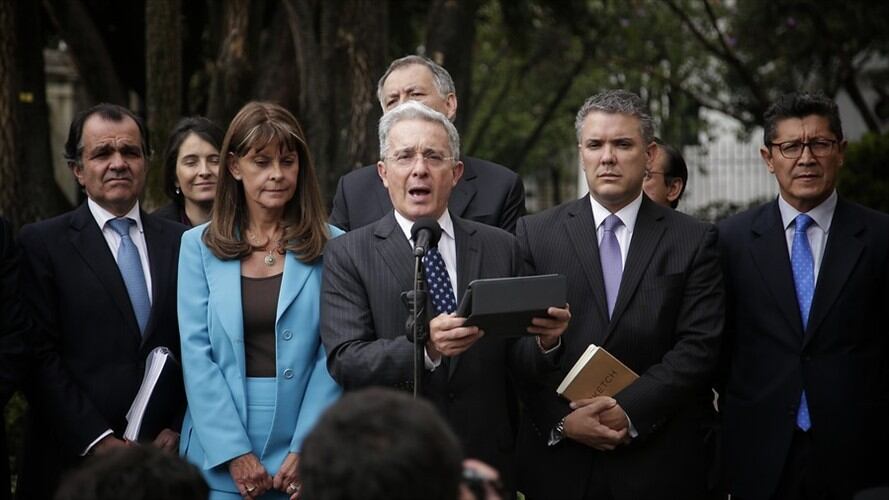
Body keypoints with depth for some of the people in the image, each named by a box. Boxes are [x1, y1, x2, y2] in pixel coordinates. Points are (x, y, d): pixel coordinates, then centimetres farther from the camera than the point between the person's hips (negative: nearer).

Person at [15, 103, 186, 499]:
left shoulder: (181, 242, 8)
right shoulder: (41, 243, -1)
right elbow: (41, 356, -8)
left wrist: (178, 427, -5)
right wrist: (99, 441, -14)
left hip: (164, 456, 3)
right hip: (74, 457, -3)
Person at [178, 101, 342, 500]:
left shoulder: (330, 247, 2)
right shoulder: (199, 246, 3)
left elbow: (333, 356, -3)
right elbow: (196, 352, -2)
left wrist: (306, 450, -12)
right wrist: (235, 452, -11)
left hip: (305, 459, 0)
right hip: (220, 457, 0)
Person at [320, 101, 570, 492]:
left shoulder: (500, 247, 4)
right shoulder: (348, 254, -4)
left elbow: (513, 358, 3)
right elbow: (345, 362, -14)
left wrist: (544, 339, -18)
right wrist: (424, 347, -29)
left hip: (487, 461, 3)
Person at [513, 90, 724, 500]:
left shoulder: (694, 242, 3)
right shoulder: (535, 234, 4)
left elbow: (698, 347, -5)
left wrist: (630, 411, -14)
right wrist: (562, 420, -12)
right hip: (558, 459, 0)